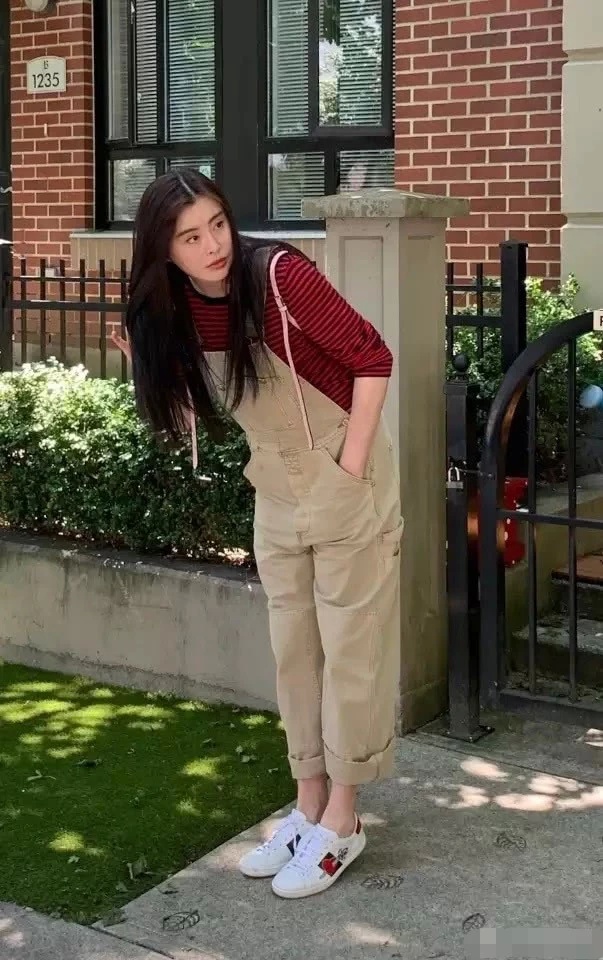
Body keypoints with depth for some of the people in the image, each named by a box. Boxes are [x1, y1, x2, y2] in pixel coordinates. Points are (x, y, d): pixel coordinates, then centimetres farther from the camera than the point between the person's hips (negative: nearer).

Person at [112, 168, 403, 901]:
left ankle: (341, 820, 14)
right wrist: (149, 366, -11)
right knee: (293, 652, 12)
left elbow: (372, 358, -17)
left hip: (346, 487, -6)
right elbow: (194, 410, 6)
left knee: (349, 650, 3)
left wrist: (350, 468, -17)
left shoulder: (279, 275, -21)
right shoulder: (173, 313, -3)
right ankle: (310, 806, 25)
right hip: (275, 496, 7)